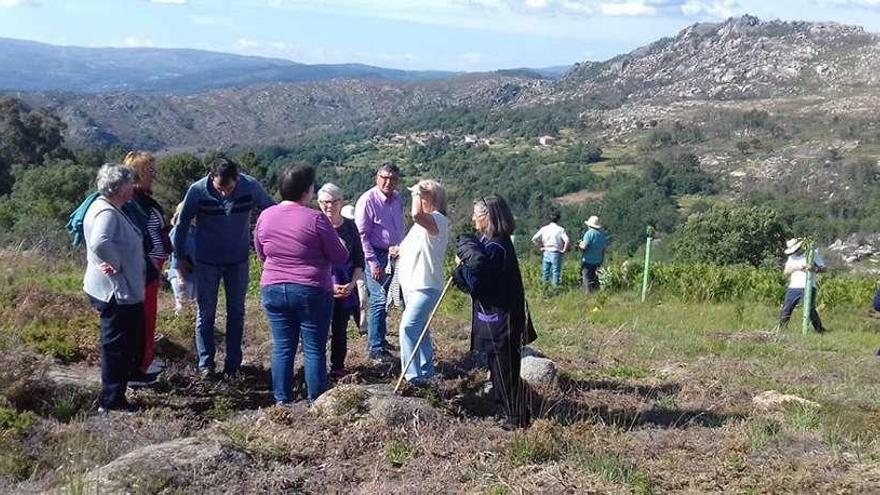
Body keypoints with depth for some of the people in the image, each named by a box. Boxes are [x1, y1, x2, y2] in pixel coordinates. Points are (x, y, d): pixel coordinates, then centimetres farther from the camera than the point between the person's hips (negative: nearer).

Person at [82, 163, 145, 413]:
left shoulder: (112, 209, 10)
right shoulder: (106, 213, -23)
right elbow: (99, 243, -40)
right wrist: (115, 264, -26)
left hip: (126, 291, 10)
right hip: (115, 292, -10)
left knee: (133, 339, 23)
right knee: (117, 346, -1)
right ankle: (111, 401, 9)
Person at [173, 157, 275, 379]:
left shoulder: (250, 186, -18)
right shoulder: (197, 191, -19)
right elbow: (182, 223, -5)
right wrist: (181, 257, 1)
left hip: (238, 260, 1)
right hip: (207, 261, -1)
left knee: (236, 312, 9)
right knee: (206, 312, 5)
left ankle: (233, 363, 19)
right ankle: (205, 362, 14)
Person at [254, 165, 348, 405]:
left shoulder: (265, 216, 1)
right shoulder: (316, 219, -14)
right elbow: (340, 257, -8)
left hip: (273, 290, 4)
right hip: (312, 292, -4)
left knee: (282, 348, 10)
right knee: (314, 349, 4)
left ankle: (282, 401, 14)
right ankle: (316, 403, 9)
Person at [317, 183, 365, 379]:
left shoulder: (349, 227, 4)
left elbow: (359, 261, 8)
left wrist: (352, 284, -6)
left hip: (346, 289, 3)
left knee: (340, 331, 9)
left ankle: (338, 368, 22)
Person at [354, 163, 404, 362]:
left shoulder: (397, 199, 10)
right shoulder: (367, 200, -12)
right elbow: (361, 235, -13)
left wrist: (399, 247, 11)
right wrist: (373, 262, -16)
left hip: (392, 255, 7)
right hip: (375, 255, -7)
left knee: (383, 299, 14)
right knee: (379, 299, -10)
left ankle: (378, 337, 29)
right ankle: (375, 348, -3)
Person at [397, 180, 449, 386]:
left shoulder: (438, 220, -15)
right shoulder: (423, 222, 15)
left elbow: (416, 214, -37)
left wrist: (417, 193, -21)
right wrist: (399, 250, 11)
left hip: (426, 286, -10)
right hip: (410, 284, 11)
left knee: (408, 327, -21)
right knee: (419, 328, 19)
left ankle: (413, 376, -20)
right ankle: (426, 371, 33)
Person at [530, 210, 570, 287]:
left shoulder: (544, 229, 1)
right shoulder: (560, 229, -9)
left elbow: (534, 239, -1)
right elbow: (567, 240, -22)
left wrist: (540, 248, 7)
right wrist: (564, 250, -10)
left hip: (546, 253, 4)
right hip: (556, 254, -3)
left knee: (545, 273, 13)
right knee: (556, 273, 4)